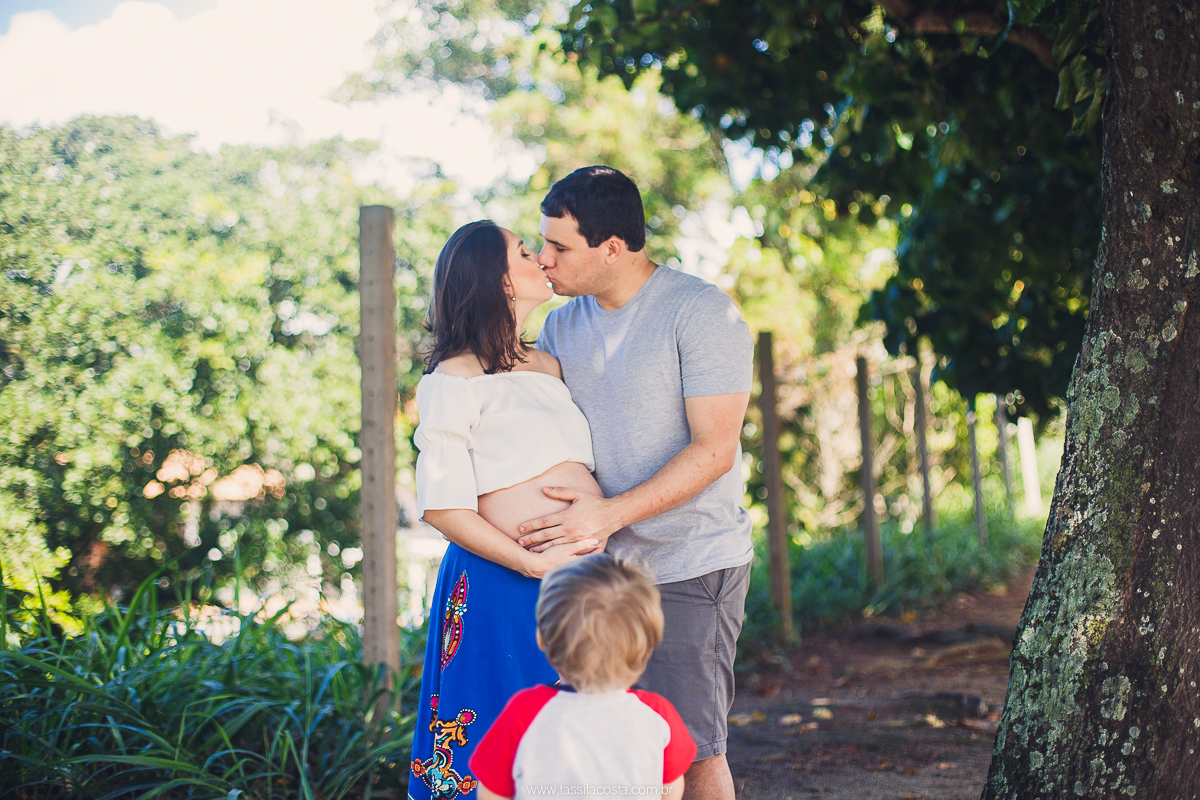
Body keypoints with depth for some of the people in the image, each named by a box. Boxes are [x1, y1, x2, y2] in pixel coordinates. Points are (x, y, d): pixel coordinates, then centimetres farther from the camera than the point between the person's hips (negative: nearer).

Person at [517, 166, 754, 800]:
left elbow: (714, 450, -16)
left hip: (689, 566, -6)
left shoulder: (699, 312, -10)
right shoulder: (561, 327, 10)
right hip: (601, 565, 6)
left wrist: (608, 513, -23)